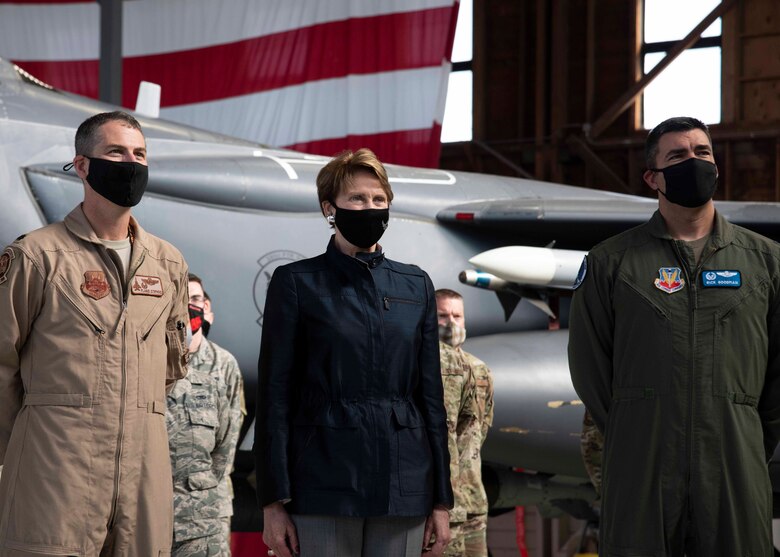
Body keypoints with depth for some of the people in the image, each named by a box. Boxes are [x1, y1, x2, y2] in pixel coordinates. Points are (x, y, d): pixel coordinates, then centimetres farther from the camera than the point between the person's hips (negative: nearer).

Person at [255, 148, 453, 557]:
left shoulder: (415, 285, 13)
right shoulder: (296, 283, 3)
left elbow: (430, 393, 13)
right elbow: (275, 395, 0)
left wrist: (441, 499, 9)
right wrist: (274, 501, -6)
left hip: (403, 488, 3)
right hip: (326, 485, -3)